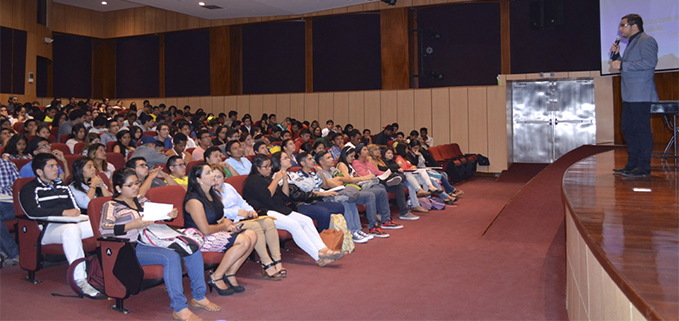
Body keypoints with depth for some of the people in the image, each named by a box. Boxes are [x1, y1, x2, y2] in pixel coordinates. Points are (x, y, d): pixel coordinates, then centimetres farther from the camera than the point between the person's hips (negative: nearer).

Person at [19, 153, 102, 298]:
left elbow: (75, 207, 21)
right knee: (71, 229, -40)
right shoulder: (29, 189, 9)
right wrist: (63, 212, -16)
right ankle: (80, 280, -43)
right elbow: (33, 211, -10)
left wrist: (75, 212, -3)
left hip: (70, 224, 6)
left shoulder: (62, 185, 28)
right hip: (46, 228, -6)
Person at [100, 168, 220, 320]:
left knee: (193, 249, -12)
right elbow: (104, 229, -15)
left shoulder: (141, 199, 20)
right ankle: (179, 309, -28)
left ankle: (199, 297, -1)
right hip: (134, 249, -7)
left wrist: (169, 215, 2)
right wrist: (133, 225, -24)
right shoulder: (111, 205, 1)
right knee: (171, 257, -33)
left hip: (153, 241, 7)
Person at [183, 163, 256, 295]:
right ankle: (216, 278, -14)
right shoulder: (194, 200, -18)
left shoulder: (213, 194, 12)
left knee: (252, 235, -9)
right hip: (201, 239, -10)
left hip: (217, 233, 10)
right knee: (244, 241, -25)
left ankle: (229, 274, -5)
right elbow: (205, 230, -21)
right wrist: (224, 226, -6)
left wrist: (227, 222, 0)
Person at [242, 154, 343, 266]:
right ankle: (318, 257, -31)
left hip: (280, 210, 9)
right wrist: (276, 179, -7)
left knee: (307, 220, -11)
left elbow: (284, 196, 19)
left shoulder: (268, 177, 25)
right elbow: (266, 196, -16)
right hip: (263, 213, -9)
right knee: (293, 224, -29)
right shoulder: (253, 180, -1)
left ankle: (323, 249, -24)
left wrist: (284, 179, 6)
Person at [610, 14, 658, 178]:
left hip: (641, 95, -10)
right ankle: (632, 164, 20)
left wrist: (622, 65, -19)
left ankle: (644, 167, -4)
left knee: (641, 129, -8)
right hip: (630, 95, 10)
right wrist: (617, 56, 12)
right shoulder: (632, 43, 22)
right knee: (627, 128, 12)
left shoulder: (646, 41, -7)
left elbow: (650, 62, -21)